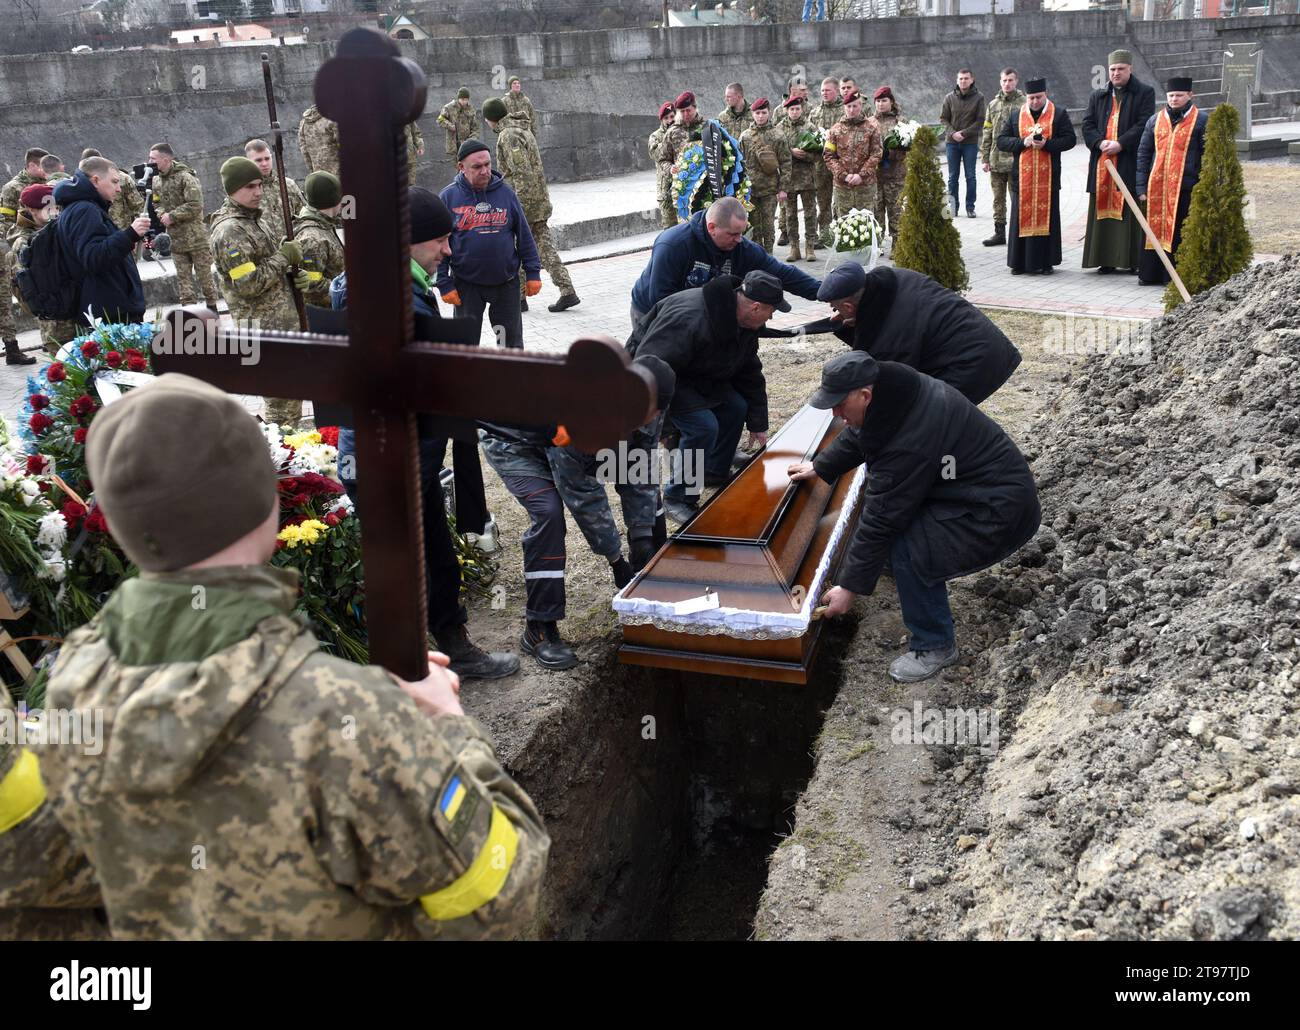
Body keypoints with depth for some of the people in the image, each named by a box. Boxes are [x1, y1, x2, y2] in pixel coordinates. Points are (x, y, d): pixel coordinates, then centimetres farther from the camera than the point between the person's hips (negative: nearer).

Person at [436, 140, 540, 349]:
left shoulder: (505, 193, 0)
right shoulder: (448, 197, -5)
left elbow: (524, 235, 4)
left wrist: (533, 273, 1)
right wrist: (444, 284, -7)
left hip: (506, 282, 1)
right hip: (466, 284, -1)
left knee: (511, 338, 11)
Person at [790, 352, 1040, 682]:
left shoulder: (910, 444, -31)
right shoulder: (897, 391, -5)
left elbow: (879, 522, -25)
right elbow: (856, 437, 17)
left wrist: (849, 587, -16)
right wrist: (819, 467, 29)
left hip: (1001, 514, -10)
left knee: (907, 549, -26)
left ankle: (935, 647, -6)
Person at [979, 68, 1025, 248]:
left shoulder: (1024, 104, -3)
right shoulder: (993, 104, 12)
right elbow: (986, 133, 13)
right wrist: (985, 158, 8)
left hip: (1016, 160, -4)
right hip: (996, 160, 5)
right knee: (998, 199, 9)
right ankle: (999, 233, 16)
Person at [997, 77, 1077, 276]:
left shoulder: (1059, 114, 4)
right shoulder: (1015, 116, 10)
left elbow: (1069, 139, -2)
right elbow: (1001, 141, 4)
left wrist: (1046, 144, -17)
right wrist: (1023, 142, -11)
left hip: (1048, 177, -1)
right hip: (1022, 176, 1)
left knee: (1047, 217, 1)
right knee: (1021, 217, 1)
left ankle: (1046, 261, 7)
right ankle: (1020, 261, 7)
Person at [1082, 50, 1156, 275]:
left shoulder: (1145, 93, 4)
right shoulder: (1098, 96, 17)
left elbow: (1144, 124, -6)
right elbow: (1088, 124, 9)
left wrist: (1120, 144, -17)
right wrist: (1100, 142, -10)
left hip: (1130, 162, -4)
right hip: (1102, 163, 4)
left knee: (1131, 212, -4)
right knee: (1103, 210, 3)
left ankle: (1134, 260, 0)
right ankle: (1106, 260, 7)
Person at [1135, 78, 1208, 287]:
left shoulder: (1202, 120, 2)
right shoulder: (1155, 120, 11)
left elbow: (1207, 155, 1)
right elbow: (1143, 154, 13)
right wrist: (1142, 187, 5)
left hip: (1186, 188, -3)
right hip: (1157, 186, 3)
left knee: (1181, 233, 1)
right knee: (1156, 229, 7)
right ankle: (1152, 273, 15)